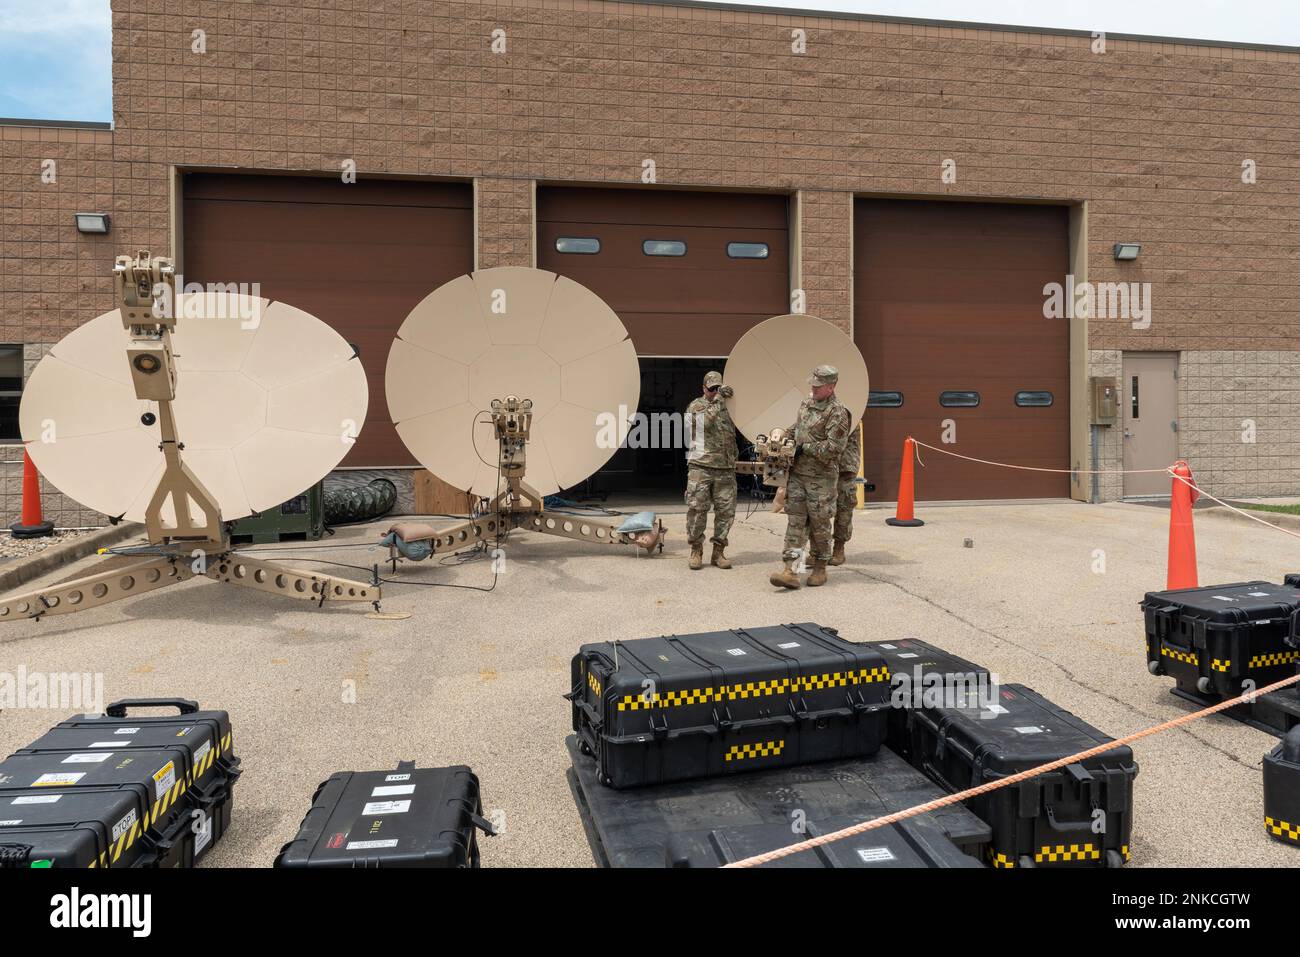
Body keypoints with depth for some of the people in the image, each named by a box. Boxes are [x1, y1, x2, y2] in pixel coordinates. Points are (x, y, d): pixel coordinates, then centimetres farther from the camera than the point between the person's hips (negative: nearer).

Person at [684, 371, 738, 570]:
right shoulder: (696, 406, 0)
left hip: (725, 470, 5)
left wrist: (734, 462, 19)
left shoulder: (724, 408, 18)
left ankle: (718, 552, 13)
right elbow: (706, 420, -21)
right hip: (700, 468, -5)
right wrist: (719, 399, -19)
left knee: (726, 511, 3)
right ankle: (696, 551, 9)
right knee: (697, 510, -3)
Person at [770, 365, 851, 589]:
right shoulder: (805, 404, 12)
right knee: (795, 522, -1)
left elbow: (833, 447, -20)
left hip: (821, 478, -6)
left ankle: (820, 569, 21)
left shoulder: (837, 413, -13)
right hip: (797, 473, 6)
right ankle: (790, 571, -5)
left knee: (820, 525, 4)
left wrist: (805, 447, -14)